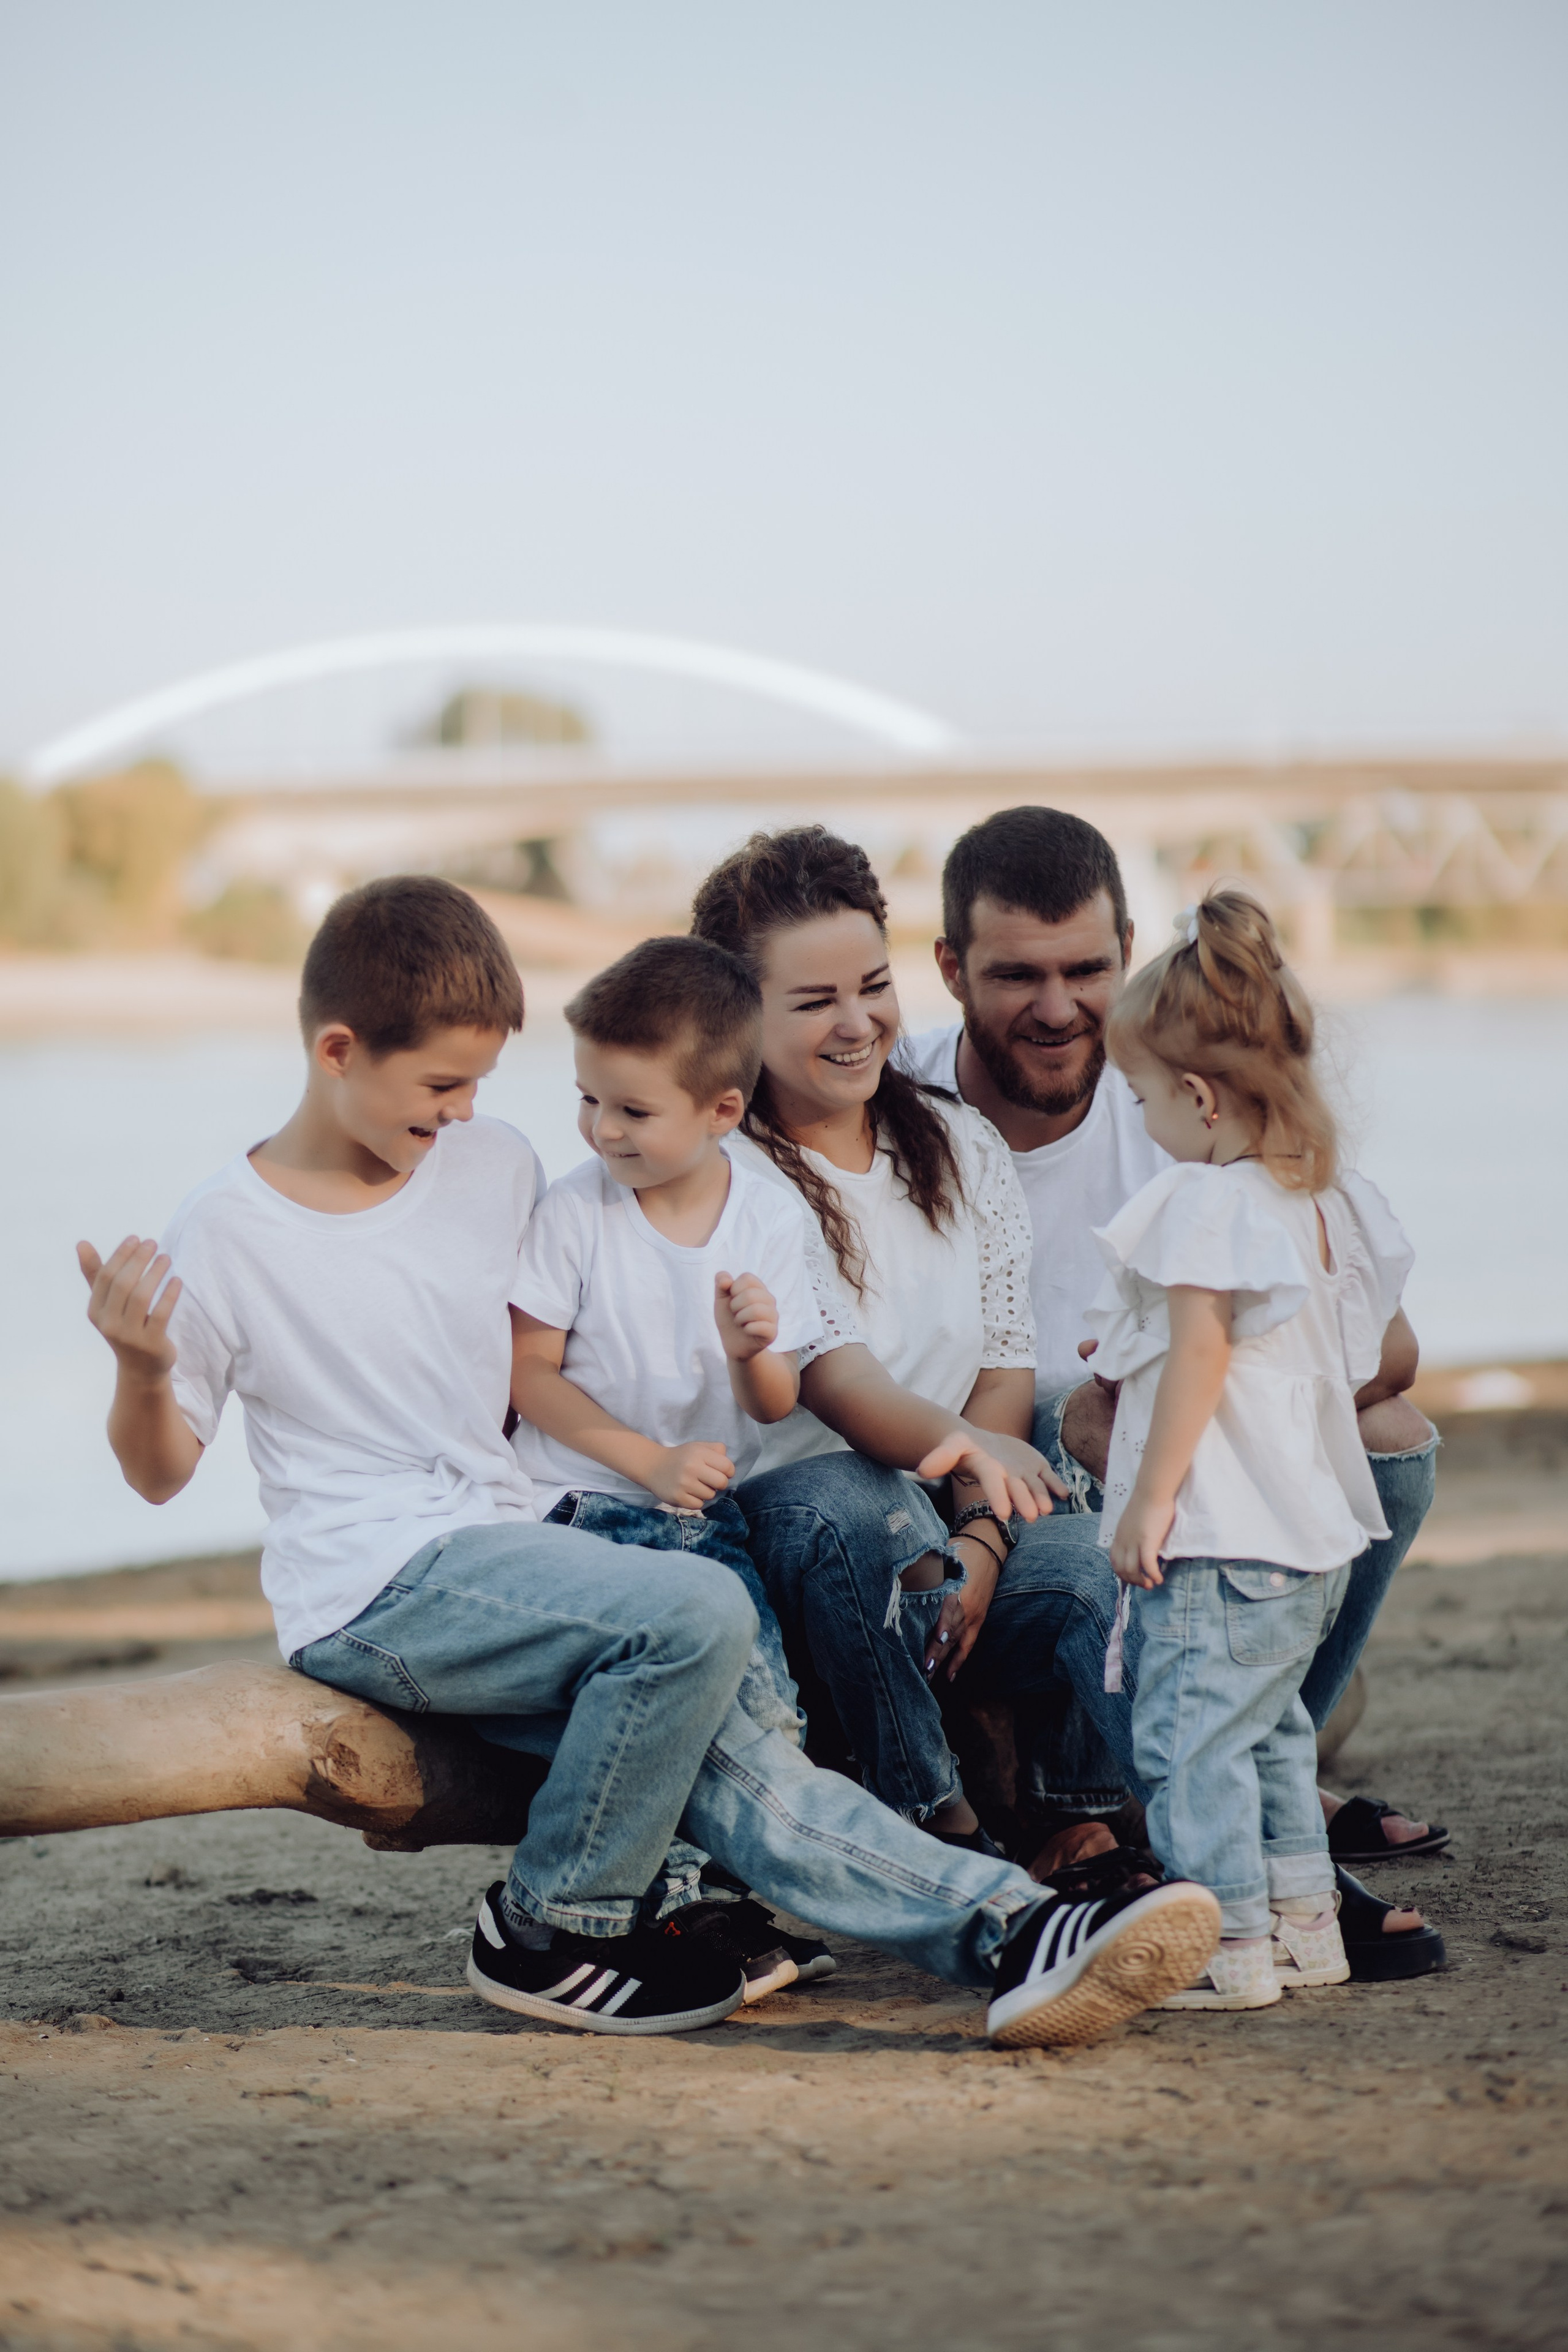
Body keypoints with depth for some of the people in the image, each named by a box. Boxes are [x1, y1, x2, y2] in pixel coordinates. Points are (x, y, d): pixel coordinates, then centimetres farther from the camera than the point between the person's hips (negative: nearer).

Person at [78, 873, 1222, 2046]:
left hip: (503, 1551, 6)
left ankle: (1009, 1934, -31)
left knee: (722, 1758, -19)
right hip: (371, 1589, -6)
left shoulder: (497, 1167, 11)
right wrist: (142, 1368, -20)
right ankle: (550, 1928, -11)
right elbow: (162, 1468, 0)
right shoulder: (226, 1232, -5)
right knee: (699, 1612, -27)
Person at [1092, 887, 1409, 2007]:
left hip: (1221, 1537, -10)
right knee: (1269, 1724, 19)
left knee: (1192, 1731, -6)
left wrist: (1151, 1497, -16)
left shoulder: (1204, 1202, -14)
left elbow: (1201, 1352, -19)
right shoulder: (1331, 1199, 12)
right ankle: (1304, 1923, 23)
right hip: (1315, 1533, 10)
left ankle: (1229, 1946, -7)